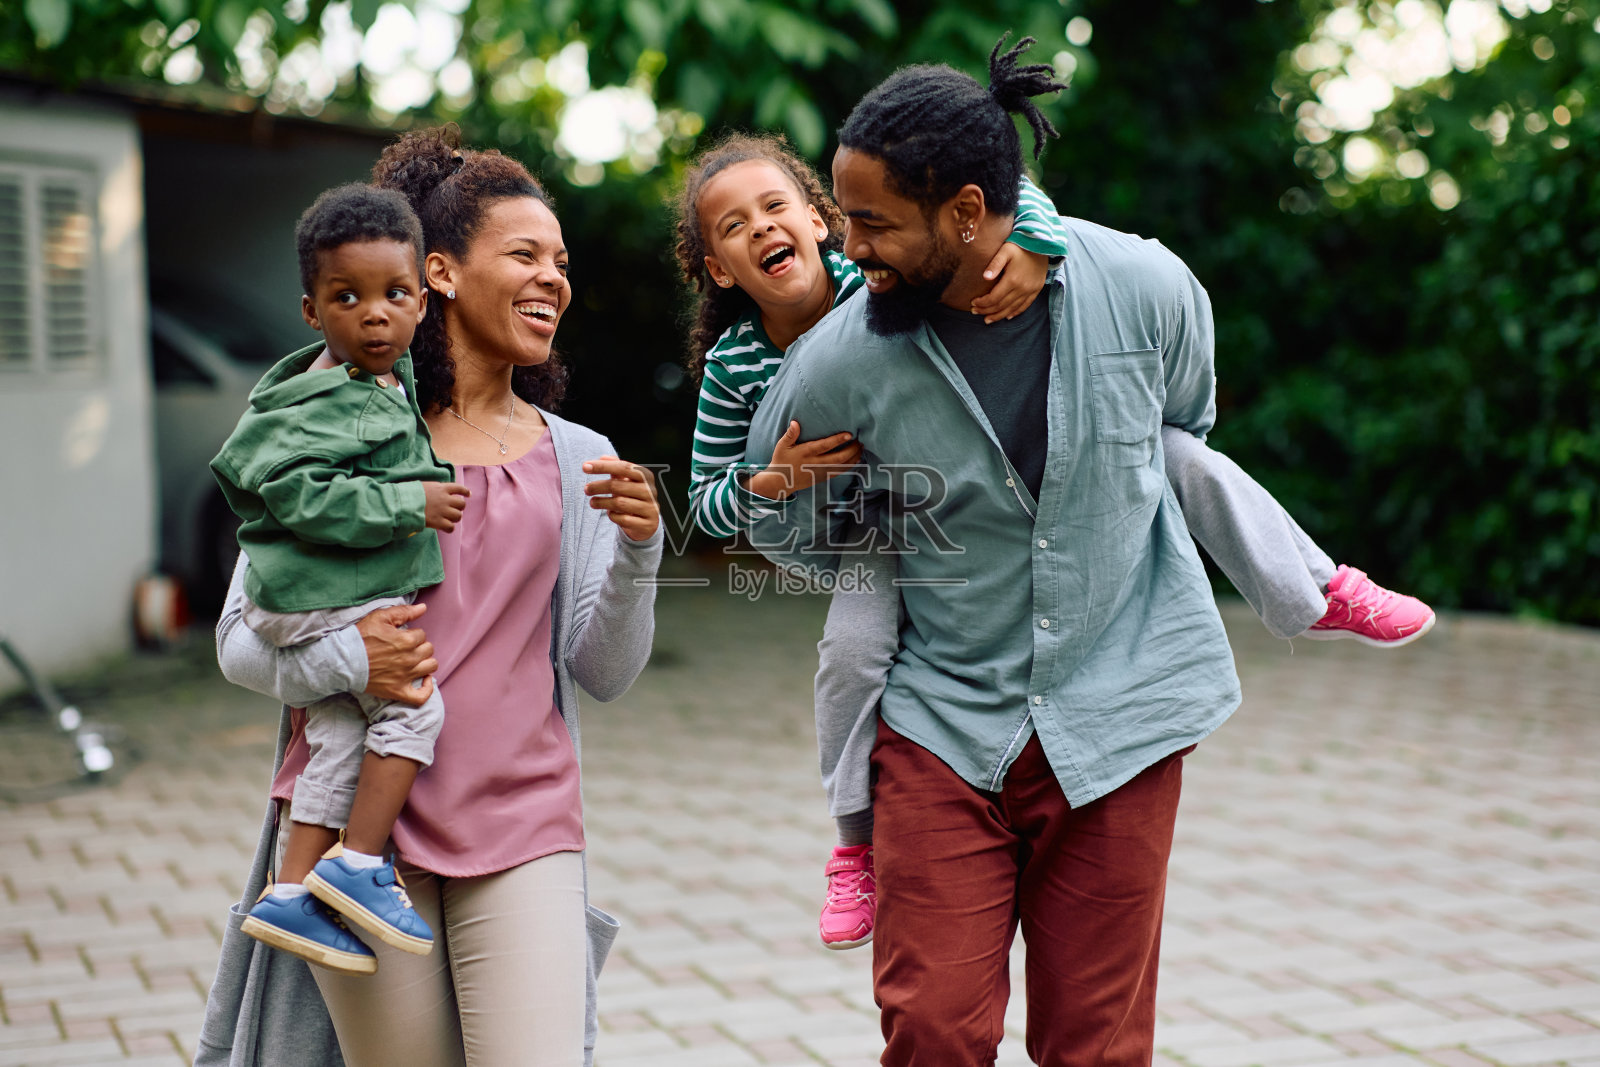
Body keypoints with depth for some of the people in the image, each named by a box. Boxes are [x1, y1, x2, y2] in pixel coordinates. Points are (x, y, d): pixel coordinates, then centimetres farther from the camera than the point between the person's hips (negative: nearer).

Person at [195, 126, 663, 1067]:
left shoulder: (578, 458, 9)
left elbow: (606, 673, 7)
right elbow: (240, 637, 1)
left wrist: (636, 551, -10)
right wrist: (343, 657, -19)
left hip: (523, 825, 2)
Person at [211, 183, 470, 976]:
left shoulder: (392, 381, 10)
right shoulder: (319, 404, -19)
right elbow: (300, 494, -28)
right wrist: (408, 503, -26)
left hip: (351, 600, 9)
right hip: (327, 599, -9)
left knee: (339, 735, 10)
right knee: (413, 706, -11)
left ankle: (293, 892, 15)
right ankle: (357, 866, -3)